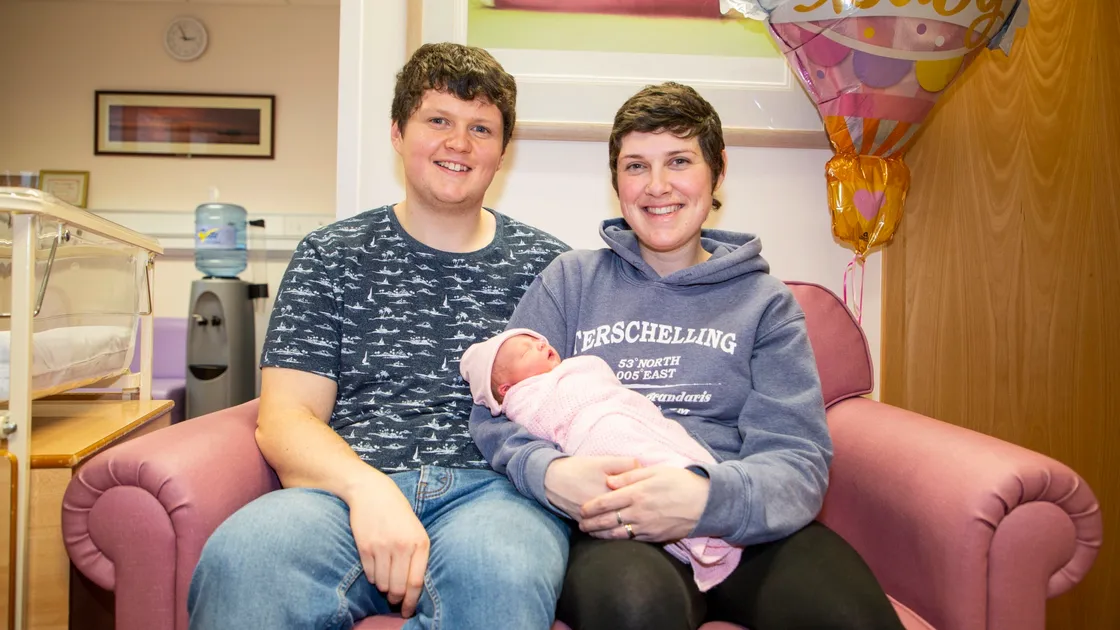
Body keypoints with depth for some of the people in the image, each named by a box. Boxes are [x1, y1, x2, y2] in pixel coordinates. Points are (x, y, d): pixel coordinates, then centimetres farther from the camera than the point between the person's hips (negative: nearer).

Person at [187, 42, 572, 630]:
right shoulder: (332, 255, 13)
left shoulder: (547, 266, 14)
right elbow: (284, 418, 4)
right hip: (347, 486, 1)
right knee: (243, 556, -32)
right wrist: (367, 487, -16)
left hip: (493, 490, 0)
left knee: (499, 571, -37)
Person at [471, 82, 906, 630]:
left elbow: (797, 457, 0)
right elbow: (496, 412, 6)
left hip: (746, 525, 2)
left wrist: (710, 498, -23)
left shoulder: (764, 302, 12)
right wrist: (548, 472, -18)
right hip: (607, 525, -1)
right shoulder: (571, 280, 12)